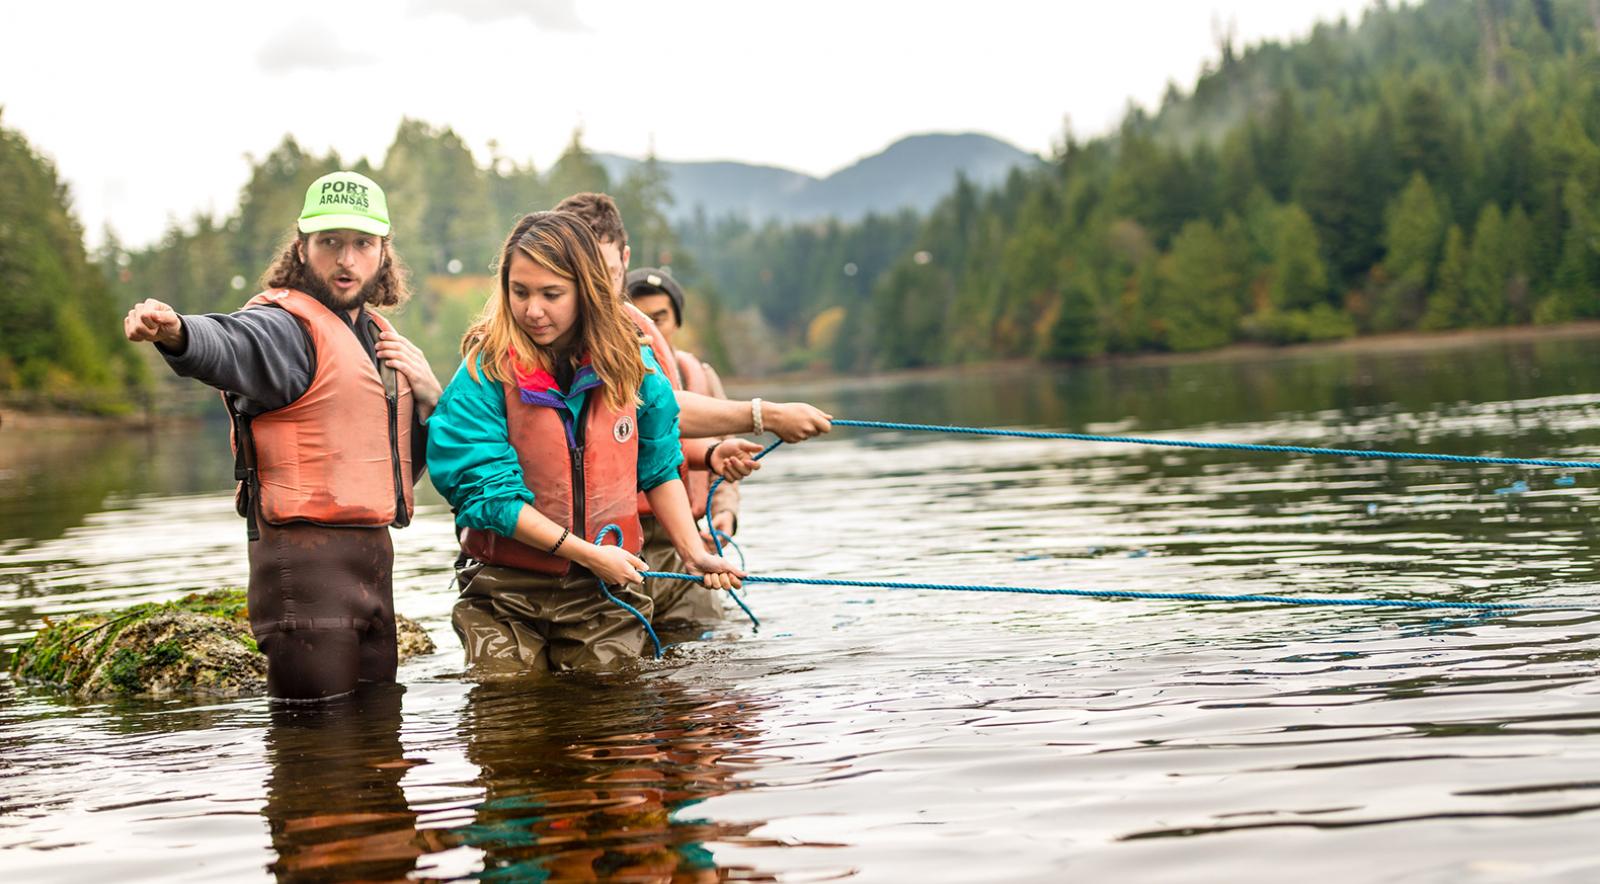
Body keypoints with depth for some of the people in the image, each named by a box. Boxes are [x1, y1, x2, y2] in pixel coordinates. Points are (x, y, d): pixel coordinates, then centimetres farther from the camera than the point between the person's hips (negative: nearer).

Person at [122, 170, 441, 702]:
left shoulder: (380, 338, 18)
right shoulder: (289, 327, -9)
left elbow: (414, 459, 23)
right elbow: (226, 344, -33)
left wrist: (428, 394, 3)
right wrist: (174, 332, -56)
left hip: (370, 556, 8)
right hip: (306, 554, -8)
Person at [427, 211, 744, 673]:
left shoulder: (631, 364, 0)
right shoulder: (484, 374, -12)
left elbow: (659, 470, 11)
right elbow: (488, 493, -15)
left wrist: (694, 555, 1)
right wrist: (587, 554, -16)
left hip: (606, 594, 3)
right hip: (505, 595, -2)